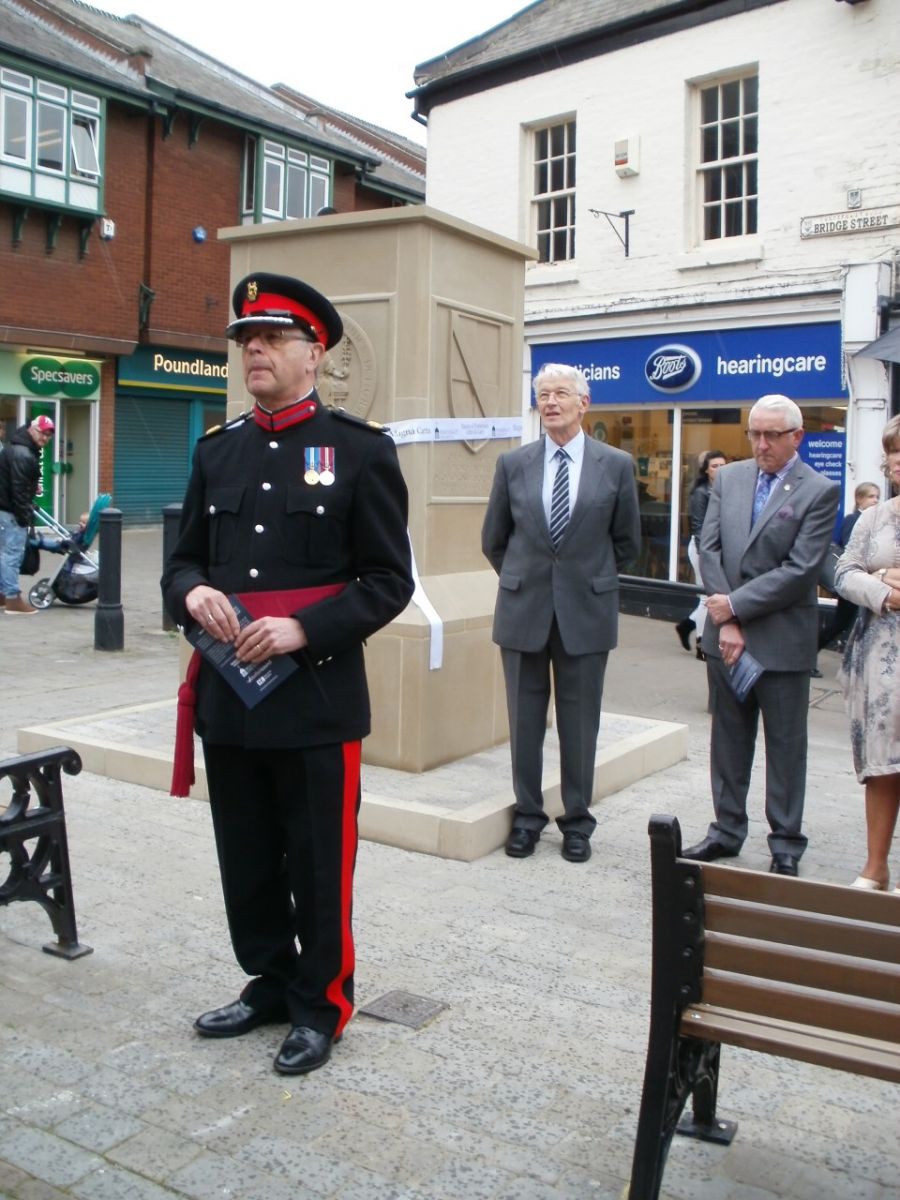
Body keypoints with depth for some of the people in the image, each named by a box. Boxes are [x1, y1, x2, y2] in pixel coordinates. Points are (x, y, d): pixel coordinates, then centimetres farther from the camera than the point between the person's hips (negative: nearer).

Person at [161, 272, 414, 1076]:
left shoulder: (361, 451, -5)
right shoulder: (217, 451, 10)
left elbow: (390, 582, -7)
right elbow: (185, 556, 15)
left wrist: (304, 629, -20)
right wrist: (192, 592, -9)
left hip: (317, 699, -5)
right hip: (227, 694, 5)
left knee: (319, 866, 8)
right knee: (246, 860, 17)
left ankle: (321, 1005, 27)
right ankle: (270, 981, 37)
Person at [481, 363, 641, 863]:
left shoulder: (617, 465, -1)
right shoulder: (513, 464, 3)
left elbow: (627, 541, 8)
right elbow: (494, 539, 12)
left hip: (586, 610, -1)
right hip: (523, 610, 1)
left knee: (580, 722, 7)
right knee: (525, 719, 8)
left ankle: (578, 822, 21)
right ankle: (527, 817, 22)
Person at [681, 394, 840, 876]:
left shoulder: (819, 492, -8)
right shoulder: (728, 478, 6)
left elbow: (800, 571, -15)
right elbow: (709, 549, 0)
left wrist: (735, 606, -15)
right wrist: (724, 622, -9)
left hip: (782, 640, -4)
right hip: (725, 632, 4)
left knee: (785, 745, 7)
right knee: (728, 738, 14)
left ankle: (785, 844, 19)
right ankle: (727, 830, 27)